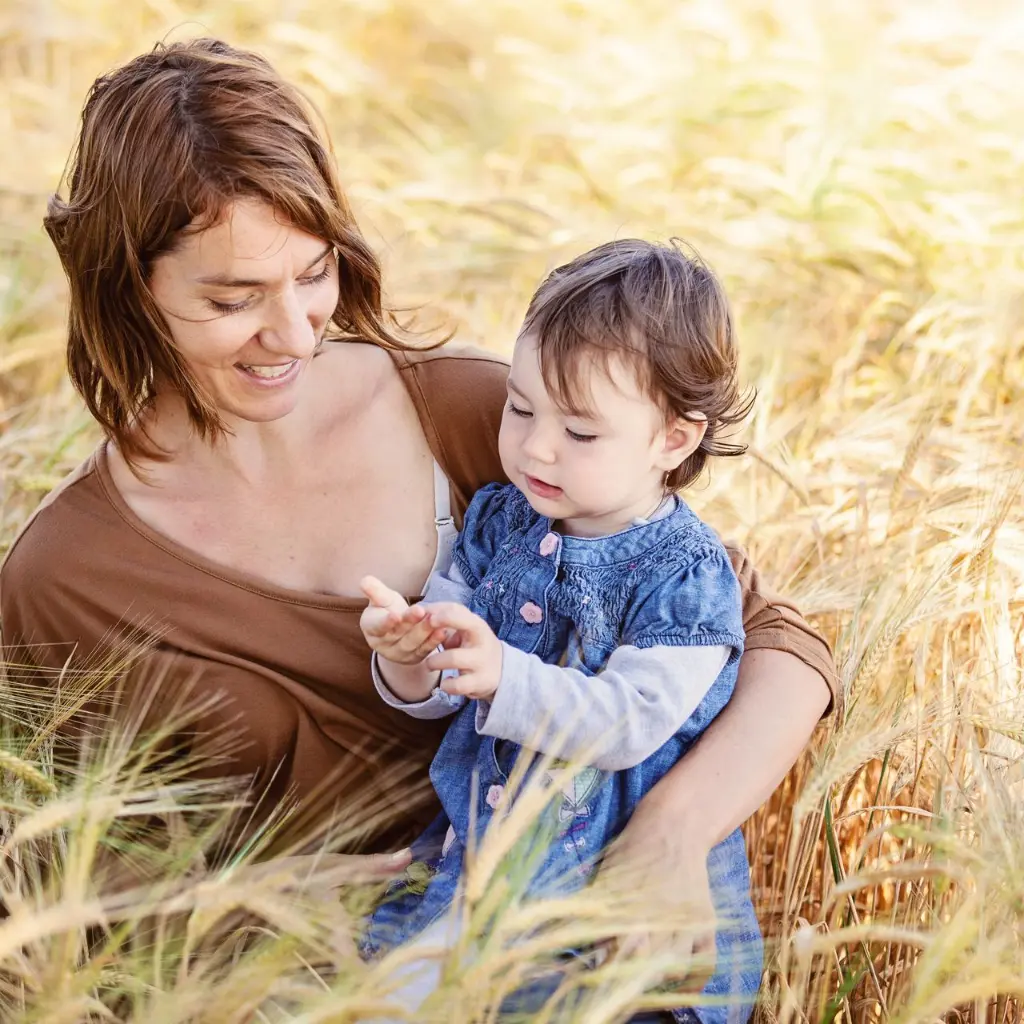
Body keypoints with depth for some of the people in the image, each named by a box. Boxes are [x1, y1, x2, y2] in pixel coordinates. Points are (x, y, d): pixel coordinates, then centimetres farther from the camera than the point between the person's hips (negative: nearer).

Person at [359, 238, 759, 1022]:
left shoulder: (688, 574, -10)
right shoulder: (497, 521, 7)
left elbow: (626, 724, -19)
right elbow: (439, 696, 6)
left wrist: (503, 677, -32)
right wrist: (409, 663, -17)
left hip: (637, 872, -4)